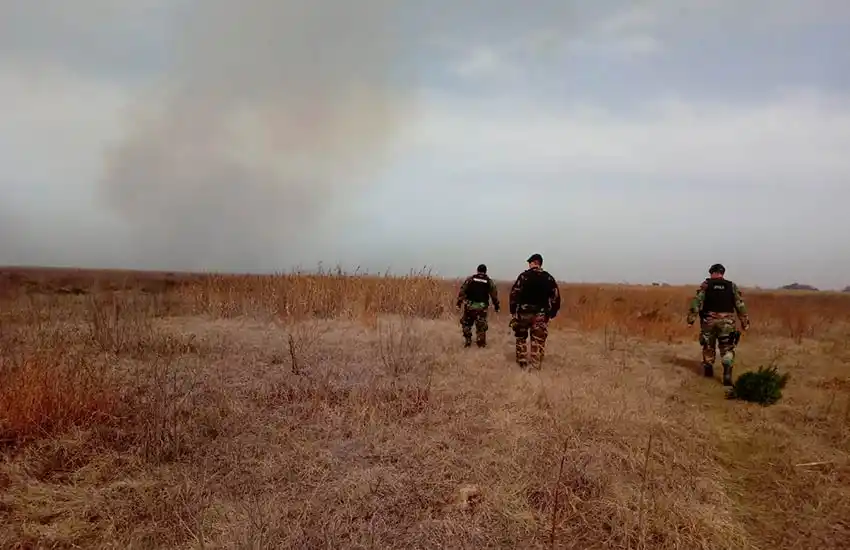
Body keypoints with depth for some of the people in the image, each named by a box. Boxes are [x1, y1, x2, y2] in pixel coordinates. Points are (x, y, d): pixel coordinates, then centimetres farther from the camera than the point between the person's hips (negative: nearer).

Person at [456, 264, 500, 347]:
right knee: (481, 327, 10)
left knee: (466, 324, 17)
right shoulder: (490, 282, 6)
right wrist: (496, 306, 18)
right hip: (482, 308, 0)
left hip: (469, 306, 0)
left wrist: (459, 302, 1)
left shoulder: (469, 279, 3)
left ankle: (467, 341, 17)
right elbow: (494, 295, 8)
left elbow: (462, 291, -3)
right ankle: (481, 343, 12)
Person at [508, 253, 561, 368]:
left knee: (521, 338, 16)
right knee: (538, 341, 3)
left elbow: (514, 293, -8)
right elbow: (556, 297, 3)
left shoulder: (524, 276, -4)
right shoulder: (549, 278, 4)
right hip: (541, 315, 1)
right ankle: (536, 365, -2)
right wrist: (552, 313, 11)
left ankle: (522, 363, 19)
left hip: (523, 312, -1)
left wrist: (513, 311, -2)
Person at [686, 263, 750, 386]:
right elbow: (740, 305, 4)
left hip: (709, 320, 0)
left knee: (709, 346, 18)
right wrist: (745, 322, 9)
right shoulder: (732, 286, 5)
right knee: (727, 349, 3)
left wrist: (691, 319, -6)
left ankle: (708, 370, 32)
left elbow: (696, 302, -7)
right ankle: (727, 376, -11)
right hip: (726, 322, 0)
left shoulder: (705, 285, 1)